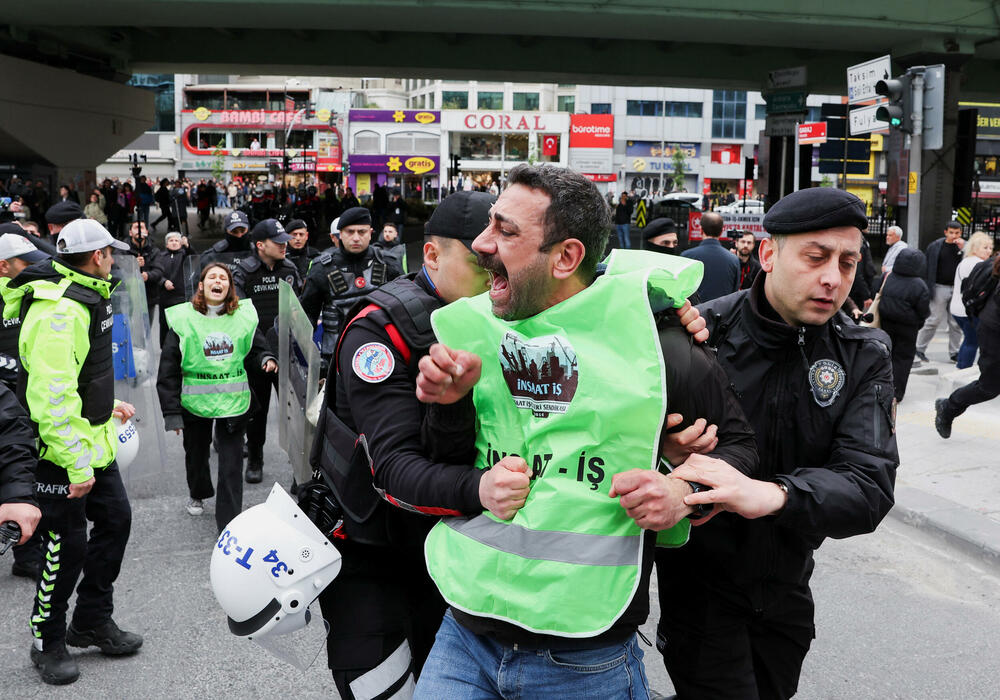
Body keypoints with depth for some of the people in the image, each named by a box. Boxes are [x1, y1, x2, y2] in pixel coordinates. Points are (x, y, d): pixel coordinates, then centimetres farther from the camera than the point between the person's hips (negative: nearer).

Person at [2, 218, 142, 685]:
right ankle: (48, 643, 21)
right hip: (61, 453, -10)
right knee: (67, 546, 1)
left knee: (115, 520, 15)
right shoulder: (59, 310, -24)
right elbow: (52, 395, -29)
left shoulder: (84, 297, 11)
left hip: (92, 441, 10)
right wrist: (76, 464, -28)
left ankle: (92, 622, 32)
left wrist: (107, 406, 26)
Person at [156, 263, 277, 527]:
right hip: (195, 401, 0)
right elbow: (168, 369, -5)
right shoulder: (183, 319, -7)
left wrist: (266, 360, -13)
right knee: (195, 454, 21)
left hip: (233, 402, 0)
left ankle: (229, 525, 8)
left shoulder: (243, 316, -1)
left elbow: (256, 350, 12)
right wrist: (171, 412, -7)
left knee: (231, 464, -1)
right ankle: (198, 493, 52)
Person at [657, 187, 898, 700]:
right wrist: (664, 451, -40)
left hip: (786, 588, 5)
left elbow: (871, 486, -22)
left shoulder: (863, 357, -9)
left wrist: (771, 494, -41)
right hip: (701, 583, -4)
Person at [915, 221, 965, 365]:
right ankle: (919, 349, 6)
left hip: (957, 288, 2)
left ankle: (954, 352, 14)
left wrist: (963, 249, -14)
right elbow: (927, 269, 2)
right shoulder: (935, 246, 0)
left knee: (956, 323, 6)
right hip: (940, 288, -2)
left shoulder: (964, 246, 6)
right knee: (933, 320, -3)